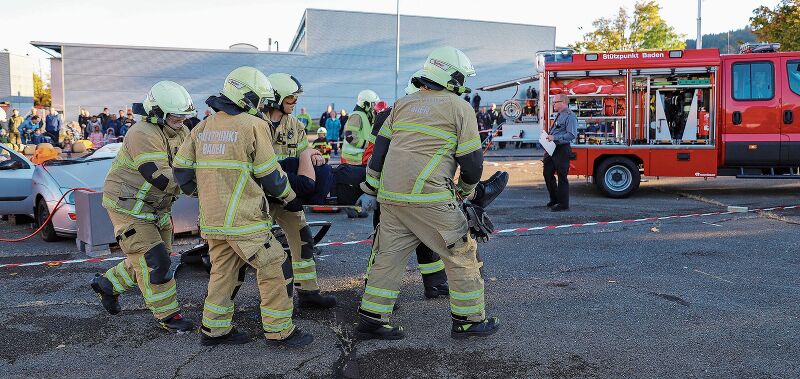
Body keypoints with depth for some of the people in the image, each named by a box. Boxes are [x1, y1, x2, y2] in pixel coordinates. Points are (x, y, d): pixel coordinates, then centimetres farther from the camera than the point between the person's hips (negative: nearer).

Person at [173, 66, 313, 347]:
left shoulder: (204, 127, 11)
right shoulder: (253, 126, -10)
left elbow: (181, 167, 13)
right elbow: (269, 174, -7)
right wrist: (289, 195, 10)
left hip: (212, 218, 8)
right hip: (242, 219, -8)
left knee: (224, 270, 19)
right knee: (276, 269, 2)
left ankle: (214, 329, 27)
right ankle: (279, 331, 9)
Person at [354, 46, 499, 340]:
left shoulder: (403, 104, 17)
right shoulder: (460, 108, 1)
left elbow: (380, 148, 15)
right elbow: (472, 162, -1)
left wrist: (370, 189, 18)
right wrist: (466, 191, 18)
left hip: (390, 195, 6)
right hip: (427, 197, -6)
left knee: (388, 255, 14)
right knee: (461, 255, 8)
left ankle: (371, 319, 17)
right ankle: (469, 319, 17)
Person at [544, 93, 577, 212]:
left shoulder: (570, 116, -13)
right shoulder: (559, 115, 16)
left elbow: (571, 135, -21)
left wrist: (555, 138, -24)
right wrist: (549, 137, 14)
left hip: (562, 150, -10)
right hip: (552, 149, 10)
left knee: (562, 177, -2)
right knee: (547, 173, 14)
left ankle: (563, 204, 9)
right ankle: (554, 199, 29)